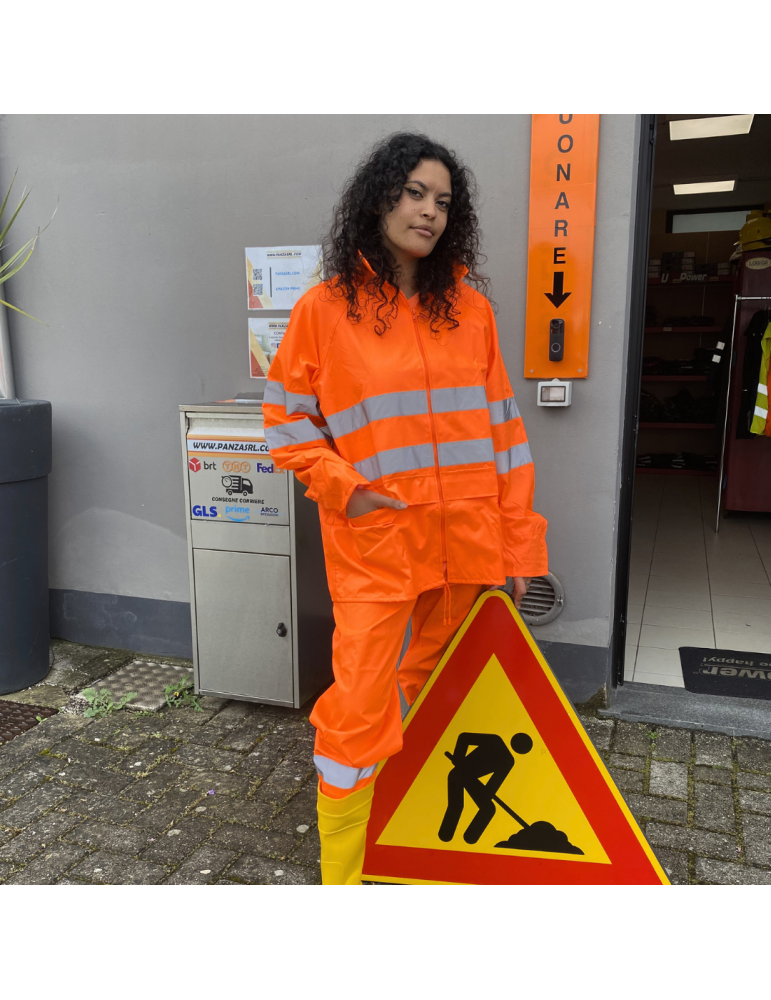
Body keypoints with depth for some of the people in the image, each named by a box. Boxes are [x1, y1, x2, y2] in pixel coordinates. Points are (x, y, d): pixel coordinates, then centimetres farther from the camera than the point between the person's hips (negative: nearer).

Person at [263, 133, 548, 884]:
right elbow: (286, 417, 4)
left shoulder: (469, 307, 6)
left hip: (465, 540, 4)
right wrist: (344, 487, -11)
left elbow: (501, 427, 6)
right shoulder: (324, 308, -1)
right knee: (359, 711, -3)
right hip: (374, 542, -3)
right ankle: (340, 872, 18)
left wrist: (516, 541, 4)